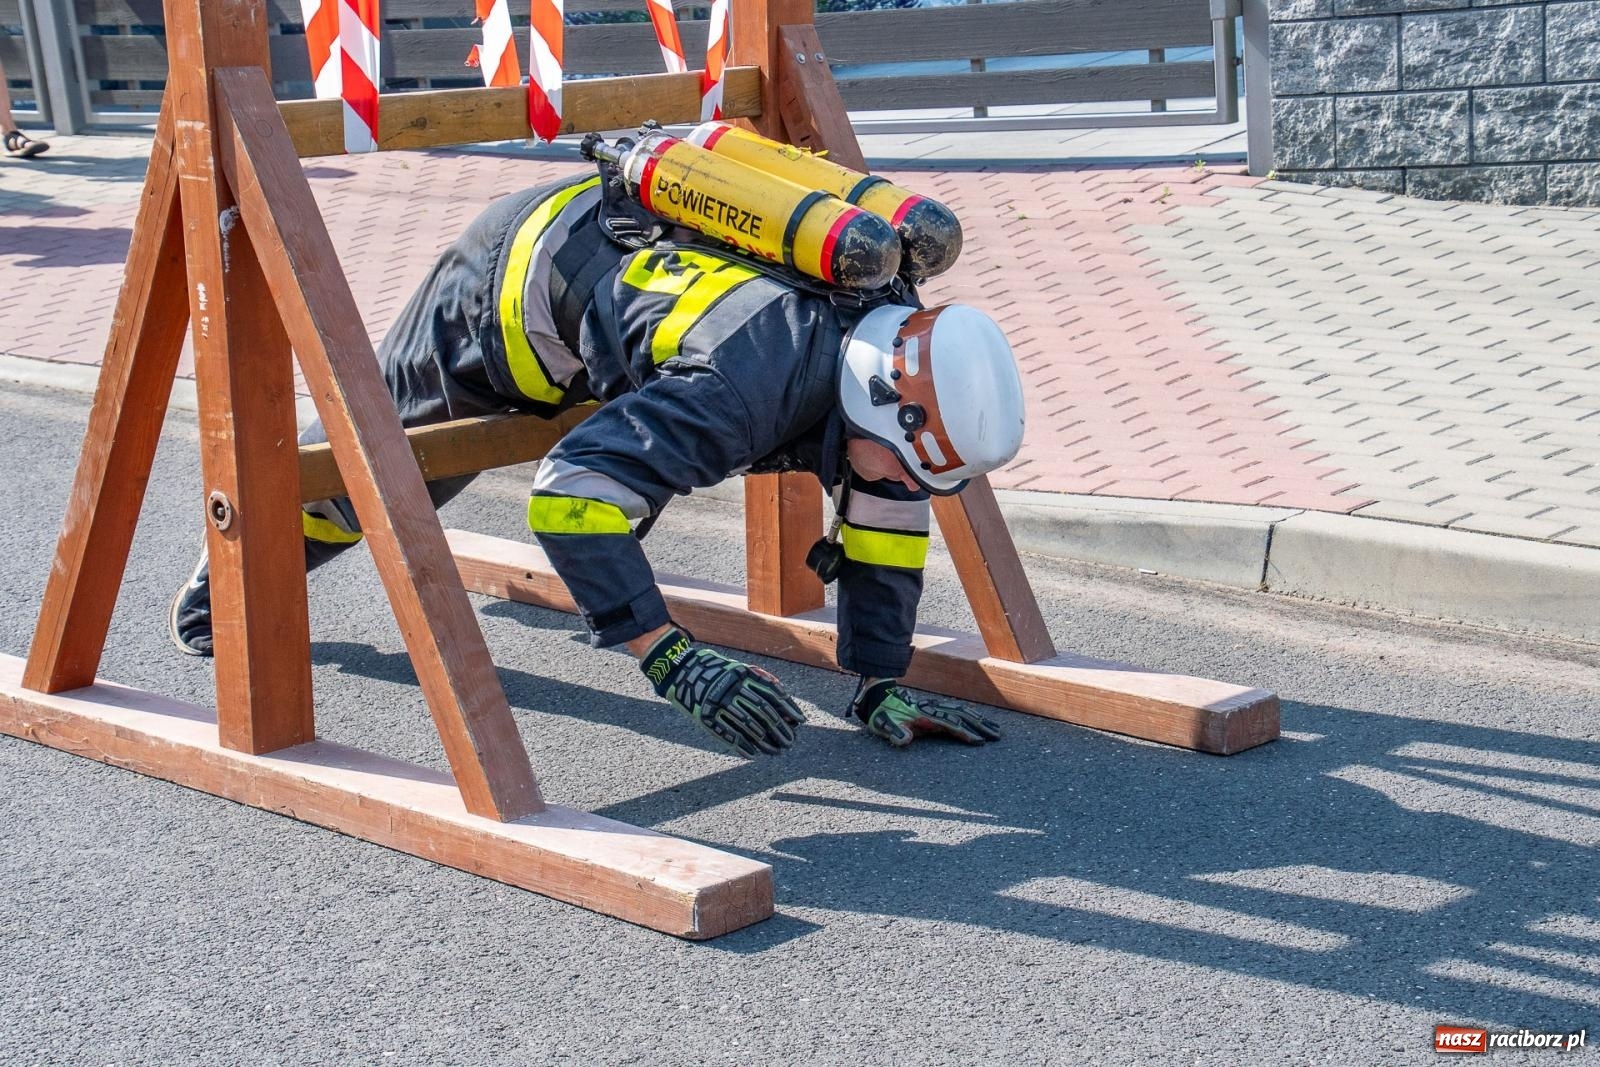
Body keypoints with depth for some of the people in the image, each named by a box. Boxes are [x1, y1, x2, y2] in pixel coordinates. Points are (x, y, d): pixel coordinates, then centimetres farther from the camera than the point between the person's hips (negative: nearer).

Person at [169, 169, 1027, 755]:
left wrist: (880, 685, -14)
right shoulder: (752, 380, -45)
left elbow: (885, 525, -10)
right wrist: (670, 660, -50)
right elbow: (564, 495, -49)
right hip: (515, 276, -5)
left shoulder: (889, 348, -22)